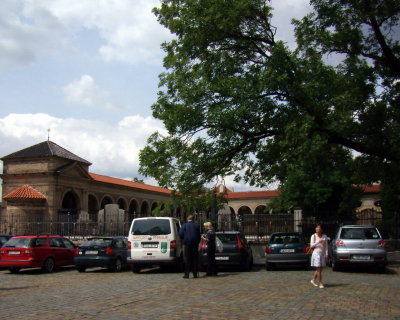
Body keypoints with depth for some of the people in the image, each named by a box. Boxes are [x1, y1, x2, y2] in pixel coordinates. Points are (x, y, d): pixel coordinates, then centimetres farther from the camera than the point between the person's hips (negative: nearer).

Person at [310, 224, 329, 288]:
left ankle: (313, 280, 26)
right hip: (316, 253, -4)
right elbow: (311, 245, -5)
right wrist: (318, 242, -18)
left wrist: (326, 255, 2)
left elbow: (326, 246, 8)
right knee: (318, 269, -5)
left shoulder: (324, 236, 6)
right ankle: (320, 283, 1)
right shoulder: (313, 236, -2)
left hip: (323, 254, 4)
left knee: (320, 269, 9)